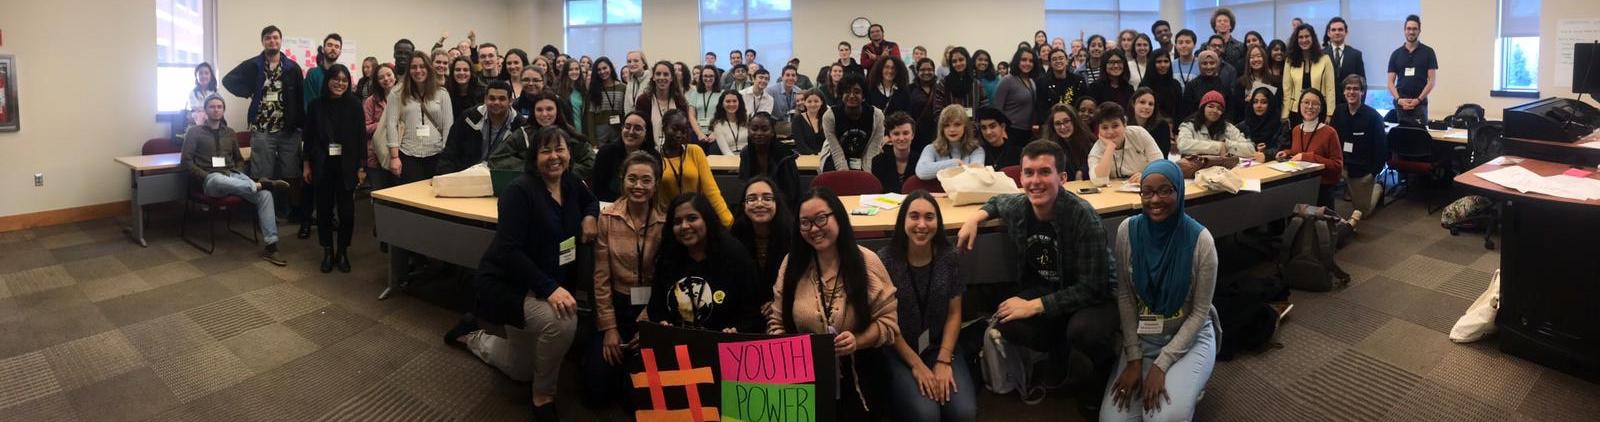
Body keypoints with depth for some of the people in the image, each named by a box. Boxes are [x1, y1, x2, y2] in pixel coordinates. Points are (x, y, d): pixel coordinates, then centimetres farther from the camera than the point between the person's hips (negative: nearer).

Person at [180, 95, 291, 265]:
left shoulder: (230, 133, 23)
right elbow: (186, 162, 0)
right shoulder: (195, 132, 8)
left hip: (233, 175, 4)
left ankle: (270, 247, -31)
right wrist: (206, 177, -13)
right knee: (221, 180, -46)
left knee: (265, 194, -26)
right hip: (211, 179, -4)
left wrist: (239, 174, 7)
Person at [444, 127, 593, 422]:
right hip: (505, 284, -8)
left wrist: (589, 217, -6)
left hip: (550, 284, 8)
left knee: (521, 371, 21)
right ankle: (543, 397, -12)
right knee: (562, 321, -37)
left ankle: (472, 335, 47)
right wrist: (550, 288, -41)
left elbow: (590, 201, 20)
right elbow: (509, 251, -31)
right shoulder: (519, 191, -24)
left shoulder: (571, 184, -4)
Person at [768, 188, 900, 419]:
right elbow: (777, 322, 7)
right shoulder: (792, 263, 3)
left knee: (851, 413, -23)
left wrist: (858, 341, -20)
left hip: (855, 373, -1)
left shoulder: (866, 262, -4)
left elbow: (888, 321, -3)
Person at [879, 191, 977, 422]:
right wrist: (916, 365, -13)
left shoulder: (948, 258, -3)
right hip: (898, 351, -3)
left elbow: (954, 314, 1)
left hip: (940, 346, 3)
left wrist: (943, 361, -11)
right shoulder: (885, 260, -13)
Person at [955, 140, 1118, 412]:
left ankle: (1107, 367, 1)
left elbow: (1091, 288, -27)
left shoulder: (1083, 218, -28)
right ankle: (1058, 352, 10)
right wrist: (976, 218, -3)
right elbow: (998, 201, 17)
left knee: (1082, 329, -37)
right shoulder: (1016, 207, -12)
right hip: (1044, 289, 5)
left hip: (1093, 297, -5)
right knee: (1006, 325, -23)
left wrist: (1035, 306, -28)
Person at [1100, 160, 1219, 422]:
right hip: (1142, 337, 3)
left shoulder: (1200, 239, -18)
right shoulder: (1127, 231, -10)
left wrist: (1161, 365, -18)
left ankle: (1185, 385, 7)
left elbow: (1200, 312, -12)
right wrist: (1134, 359, -9)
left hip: (1190, 337, -3)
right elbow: (1125, 297, -3)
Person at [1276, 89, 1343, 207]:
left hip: (1322, 188, -5)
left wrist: (1309, 157, -23)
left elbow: (1338, 165, -16)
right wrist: (1287, 153, -2)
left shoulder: (1329, 132, -14)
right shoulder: (1296, 130, 4)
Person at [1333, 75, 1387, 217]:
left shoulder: (1373, 116, -16)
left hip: (1363, 169, -3)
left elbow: (1381, 147, -12)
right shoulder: (1339, 111, -3)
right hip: (1342, 164, 3)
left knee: (1364, 210, 8)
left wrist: (1374, 172, -14)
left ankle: (1377, 188, 40)